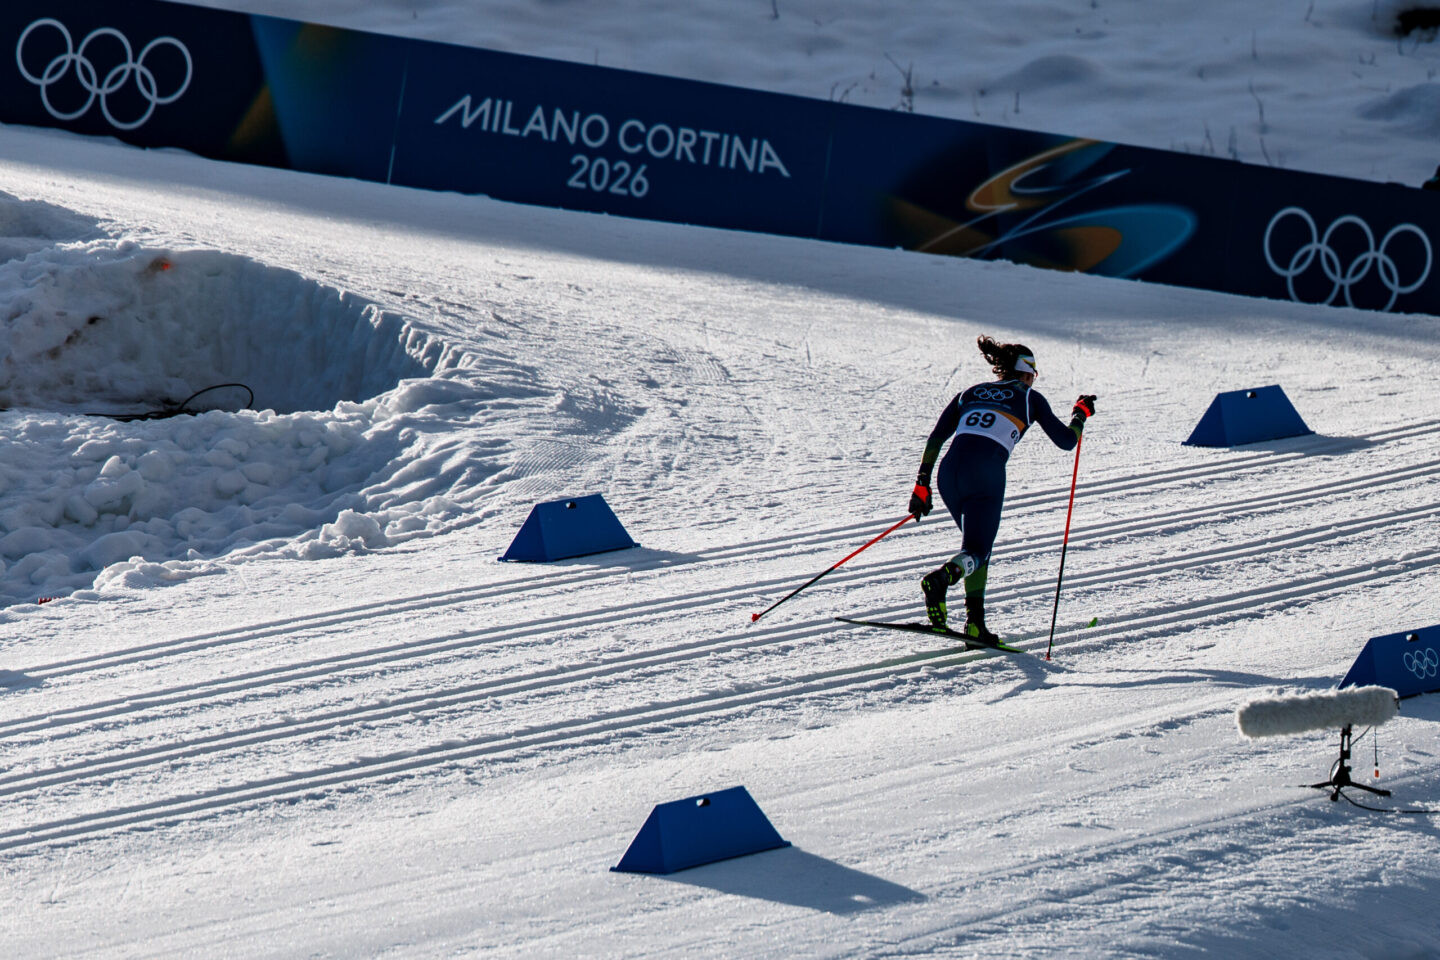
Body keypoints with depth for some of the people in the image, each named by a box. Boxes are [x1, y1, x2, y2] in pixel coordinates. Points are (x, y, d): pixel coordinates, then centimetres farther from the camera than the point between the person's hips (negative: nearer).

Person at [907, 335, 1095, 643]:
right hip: (985, 473, -4)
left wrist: (922, 485, 18)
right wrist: (1081, 412, 37)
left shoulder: (969, 393, 26)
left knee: (978, 546, 22)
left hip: (949, 471, 5)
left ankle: (975, 623, 8)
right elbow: (1066, 440, 18)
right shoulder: (1029, 398, 16)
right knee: (976, 551, -2)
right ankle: (941, 577, -38)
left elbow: (936, 438, 18)